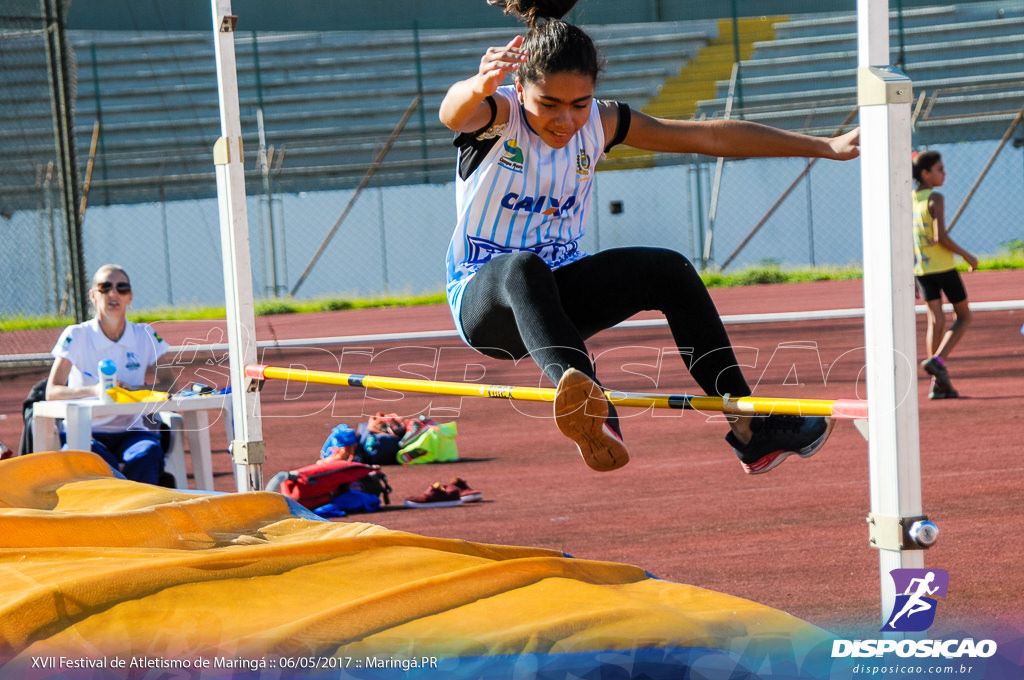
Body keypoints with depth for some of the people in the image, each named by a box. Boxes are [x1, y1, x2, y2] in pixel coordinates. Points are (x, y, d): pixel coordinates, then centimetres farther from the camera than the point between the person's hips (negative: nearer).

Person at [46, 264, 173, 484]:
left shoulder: (145, 336, 8)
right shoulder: (76, 336, -1)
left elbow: (168, 384, 4)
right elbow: (52, 392, -8)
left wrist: (135, 390, -17)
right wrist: (94, 390, -27)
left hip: (131, 432, 2)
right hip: (87, 432, -2)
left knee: (148, 452, -34)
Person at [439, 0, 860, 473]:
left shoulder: (599, 123, -3)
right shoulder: (498, 115, -16)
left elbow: (713, 137, 0)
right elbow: (453, 114, -43)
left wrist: (825, 147, 0)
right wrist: (479, 85, -68)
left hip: (558, 291, 5)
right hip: (483, 299, -5)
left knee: (668, 270, -16)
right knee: (522, 267, -39)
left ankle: (747, 428, -11)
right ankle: (581, 397, -65)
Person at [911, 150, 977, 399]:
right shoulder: (935, 199, -13)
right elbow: (941, 237, -22)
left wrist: (911, 278, 15)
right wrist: (967, 256, -10)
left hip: (921, 269, 6)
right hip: (943, 267, -6)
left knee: (936, 321, 8)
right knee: (963, 316, 9)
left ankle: (938, 383, 2)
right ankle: (937, 360, -10)